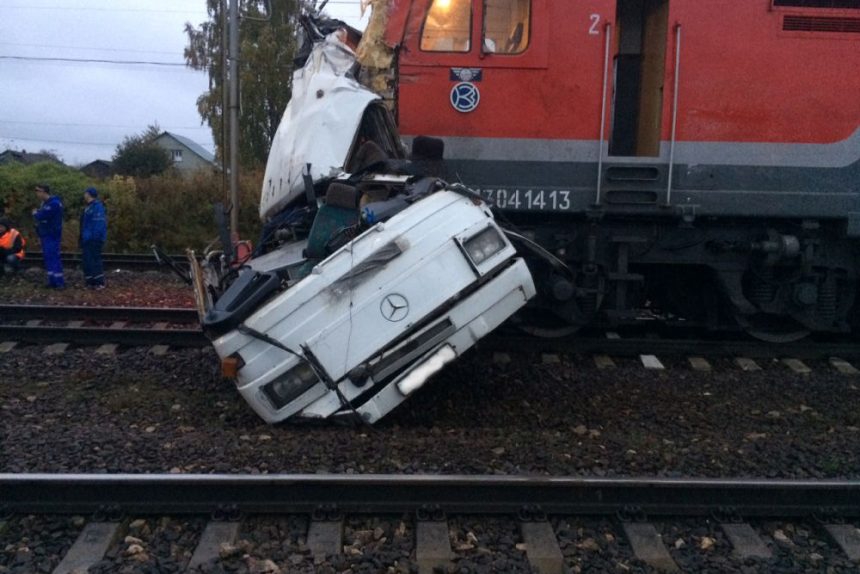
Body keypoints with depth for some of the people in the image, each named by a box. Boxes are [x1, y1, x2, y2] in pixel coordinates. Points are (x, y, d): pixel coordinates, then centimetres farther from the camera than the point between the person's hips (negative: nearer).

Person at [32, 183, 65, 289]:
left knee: (53, 257, -10)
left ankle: (60, 282, -8)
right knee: (48, 257, 11)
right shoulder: (45, 203, 15)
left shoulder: (54, 203, -18)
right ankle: (52, 281, 16)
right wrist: (37, 214, -6)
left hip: (52, 235, -10)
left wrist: (35, 213, -3)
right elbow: (42, 216, 14)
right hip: (45, 234, 10)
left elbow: (41, 216, -22)